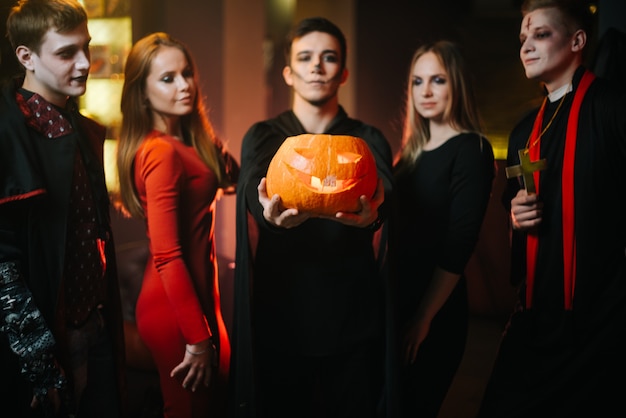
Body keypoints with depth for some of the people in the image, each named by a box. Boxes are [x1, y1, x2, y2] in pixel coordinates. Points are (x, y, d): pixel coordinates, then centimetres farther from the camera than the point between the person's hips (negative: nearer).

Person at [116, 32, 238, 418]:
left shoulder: (191, 140, 8)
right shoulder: (162, 152, -20)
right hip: (176, 310, -9)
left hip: (197, 295, 9)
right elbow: (167, 256, -22)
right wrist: (197, 338, -17)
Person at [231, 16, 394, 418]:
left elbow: (383, 191, -17)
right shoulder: (262, 137, 5)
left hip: (353, 316, 1)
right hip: (280, 314, 0)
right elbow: (255, 193, -17)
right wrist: (274, 216, -41)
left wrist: (371, 213, -42)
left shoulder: (369, 140, 5)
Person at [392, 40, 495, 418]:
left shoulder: (471, 149, -11)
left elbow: (459, 245, -16)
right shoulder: (412, 151, 10)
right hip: (399, 302, 7)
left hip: (436, 312, -6)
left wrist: (424, 317, -16)